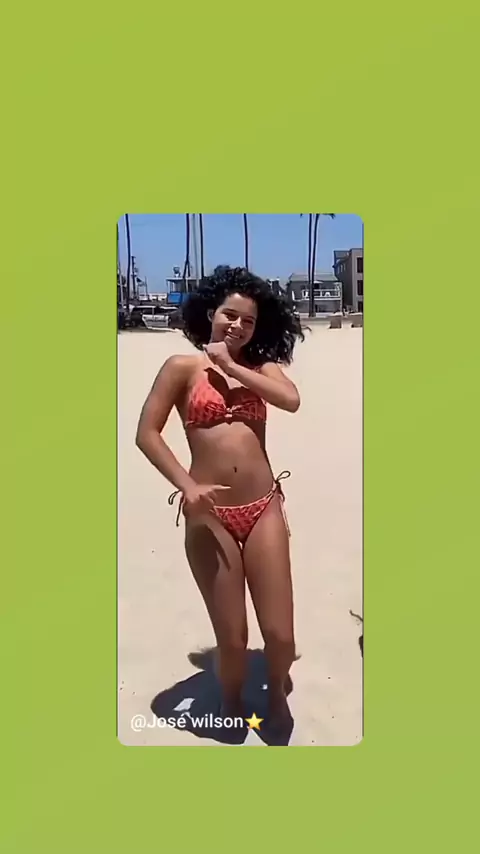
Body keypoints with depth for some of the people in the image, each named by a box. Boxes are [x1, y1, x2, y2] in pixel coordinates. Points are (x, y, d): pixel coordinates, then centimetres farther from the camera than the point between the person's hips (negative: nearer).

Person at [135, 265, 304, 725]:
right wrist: (187, 487, -14)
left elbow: (291, 400, -11)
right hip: (209, 515, -2)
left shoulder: (261, 366, 10)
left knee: (279, 634, 4)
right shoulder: (183, 367, 2)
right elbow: (147, 433, -4)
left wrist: (232, 367, -7)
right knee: (231, 638, 6)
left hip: (264, 510, 2)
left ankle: (277, 693, 38)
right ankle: (231, 712, 38)